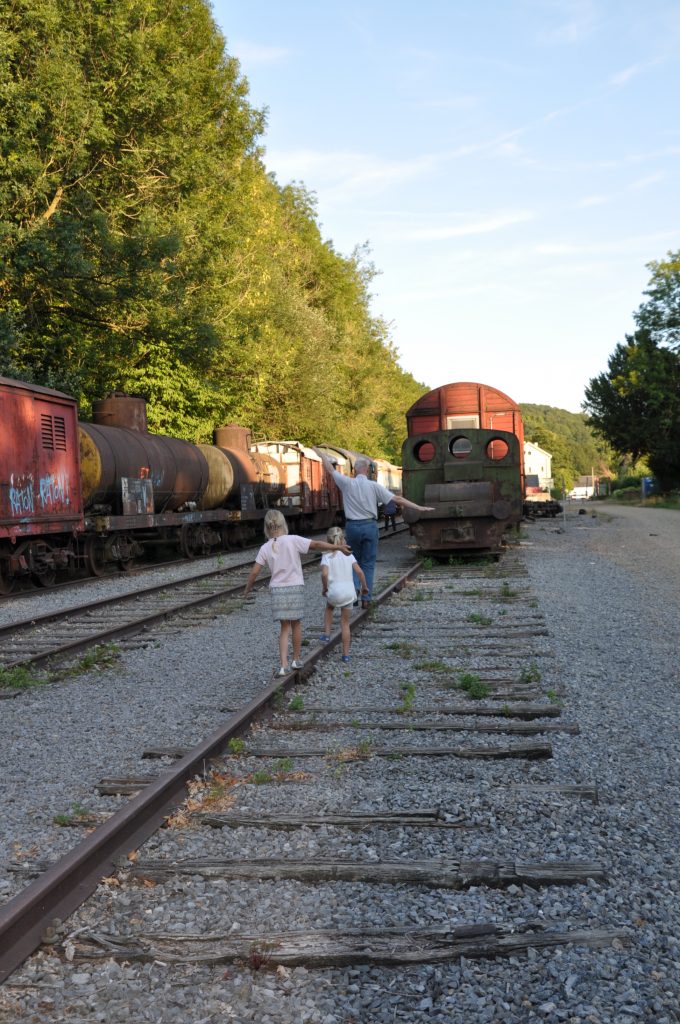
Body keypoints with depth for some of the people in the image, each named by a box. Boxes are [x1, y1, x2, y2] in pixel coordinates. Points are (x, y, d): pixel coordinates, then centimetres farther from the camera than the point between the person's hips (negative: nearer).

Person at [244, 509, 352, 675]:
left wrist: (248, 587, 15)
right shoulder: (293, 540, -9)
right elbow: (316, 545, -12)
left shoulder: (265, 548, -1)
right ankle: (296, 660, 26)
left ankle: (284, 665, -4)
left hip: (277, 590, 2)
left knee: (285, 628, 8)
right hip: (295, 587, -2)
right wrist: (338, 547, -6)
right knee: (296, 624, 15)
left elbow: (254, 571, -1)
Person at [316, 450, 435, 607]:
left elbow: (330, 469, 11)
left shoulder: (347, 483, -4)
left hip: (352, 526, 1)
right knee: (368, 564, 4)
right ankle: (366, 598, -1)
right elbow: (397, 499, -7)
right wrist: (419, 508, -4)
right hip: (369, 526, -1)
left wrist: (321, 454, 29)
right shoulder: (374, 486, -7)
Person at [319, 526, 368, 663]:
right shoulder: (348, 555, 5)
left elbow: (324, 574, -19)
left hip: (334, 591, -2)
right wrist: (364, 586, 9)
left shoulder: (326, 556, -3)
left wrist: (324, 587, -3)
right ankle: (346, 654, 13)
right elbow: (359, 571, -4)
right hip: (349, 592, 2)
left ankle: (326, 633, 23)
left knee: (329, 607, 35)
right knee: (345, 623, 12)